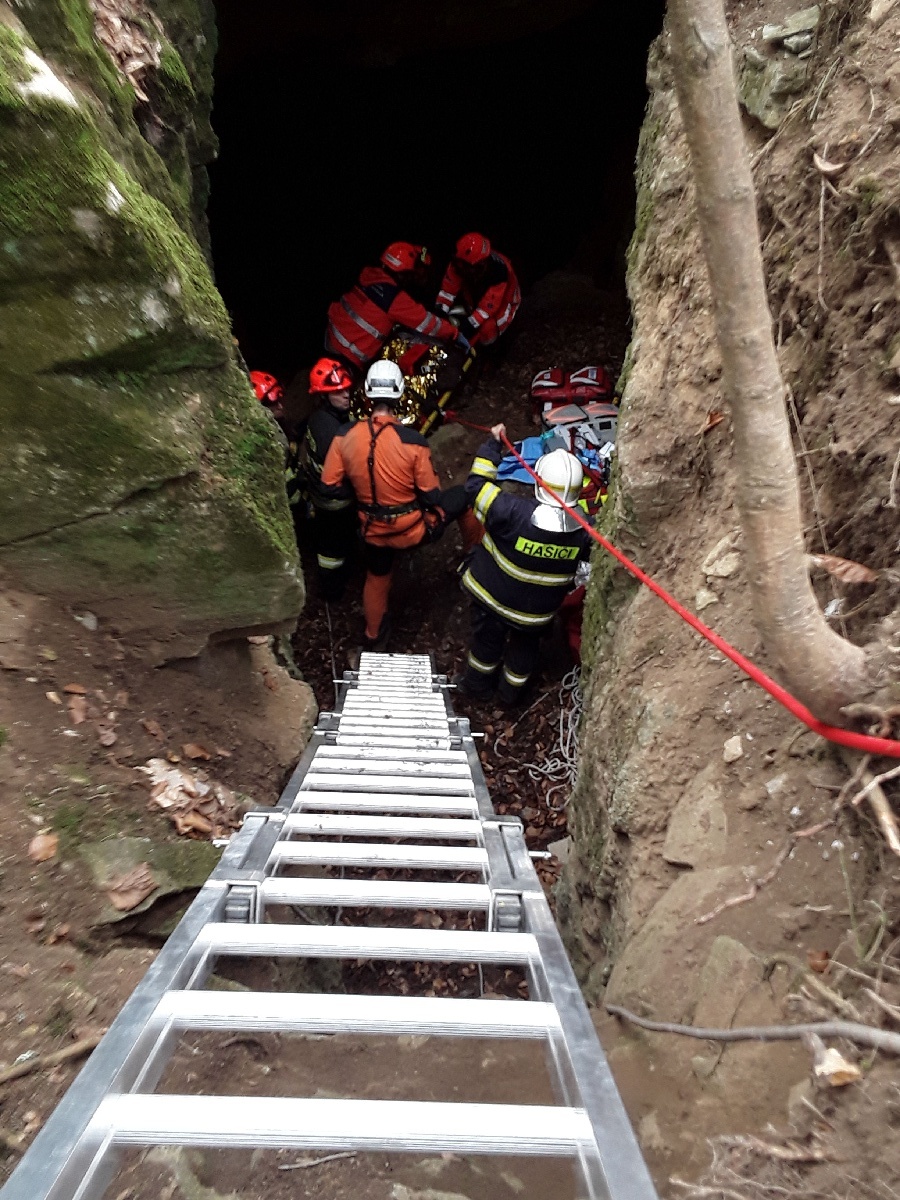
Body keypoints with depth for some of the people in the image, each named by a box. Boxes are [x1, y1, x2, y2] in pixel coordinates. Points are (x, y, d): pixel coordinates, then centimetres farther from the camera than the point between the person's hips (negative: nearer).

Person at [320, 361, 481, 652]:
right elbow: (432, 497, -15)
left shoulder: (345, 435, -13)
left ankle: (374, 637, 52)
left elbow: (330, 486, -4)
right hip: (414, 531, -3)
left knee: (377, 579, 31)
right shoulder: (412, 441, -23)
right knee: (463, 496, 20)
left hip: (373, 530, 4)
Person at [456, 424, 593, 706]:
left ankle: (476, 683, 52)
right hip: (538, 611, 2)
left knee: (487, 640, 26)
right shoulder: (585, 531, -25)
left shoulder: (515, 512, -36)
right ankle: (510, 693, 52)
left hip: (492, 597, -2)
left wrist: (493, 445, -14)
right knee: (525, 649, 30)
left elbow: (476, 485, -24)